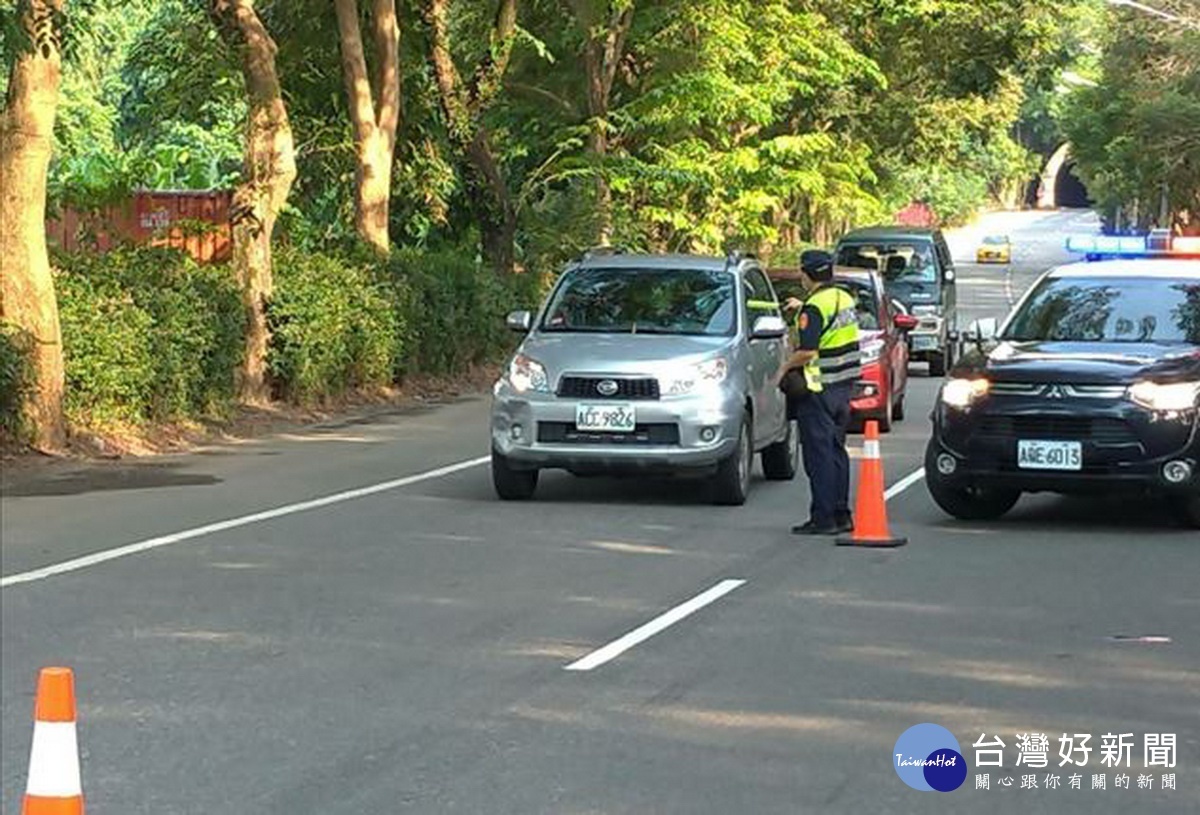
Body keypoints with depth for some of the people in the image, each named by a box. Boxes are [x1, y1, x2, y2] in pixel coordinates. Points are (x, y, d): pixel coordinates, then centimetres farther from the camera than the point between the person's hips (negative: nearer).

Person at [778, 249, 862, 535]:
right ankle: (841, 514, 18)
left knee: (819, 453, -4)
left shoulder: (814, 308, -18)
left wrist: (785, 367, -7)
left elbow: (807, 351, -24)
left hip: (819, 390, -8)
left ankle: (823, 518, -4)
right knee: (836, 450, 15)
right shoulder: (845, 298, 9)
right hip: (844, 385, 8)